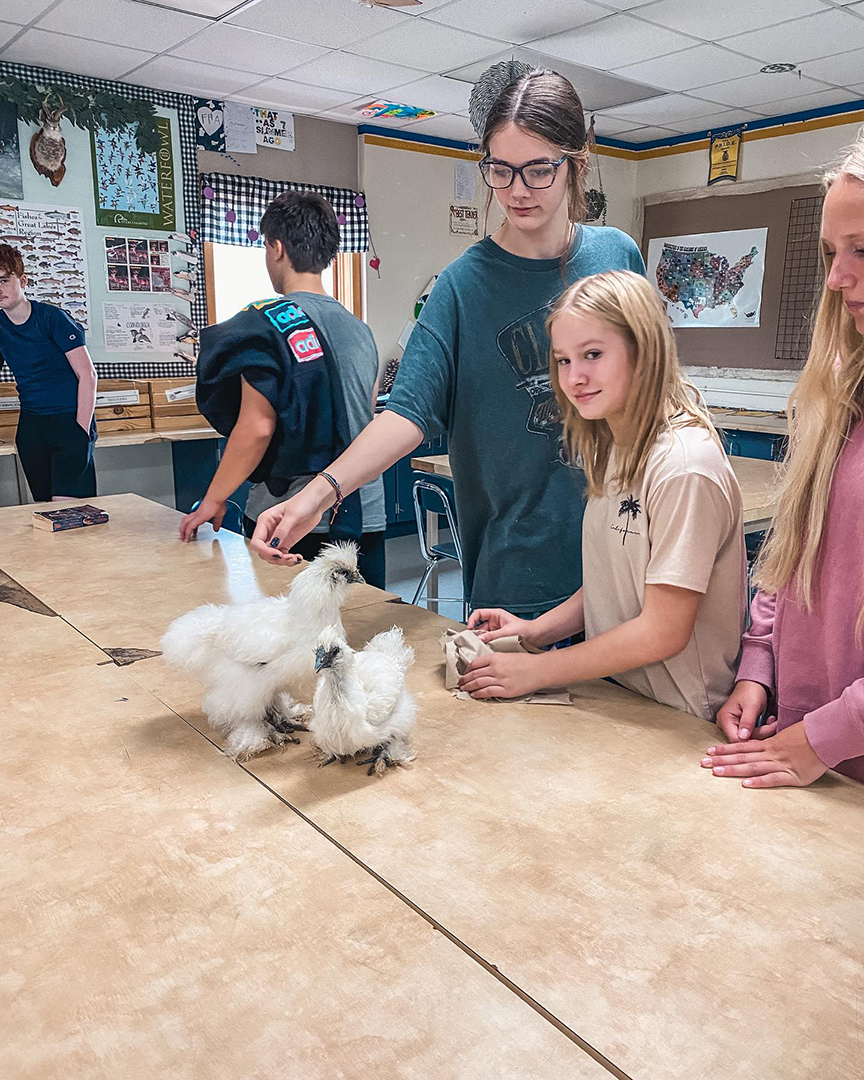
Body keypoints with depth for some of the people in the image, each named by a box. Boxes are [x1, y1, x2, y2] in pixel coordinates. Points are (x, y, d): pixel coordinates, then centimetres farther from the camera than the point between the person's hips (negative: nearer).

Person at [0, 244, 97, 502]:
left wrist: (82, 429, -14)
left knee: (66, 505, -16)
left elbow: (87, 375, -9)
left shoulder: (52, 317, -7)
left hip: (70, 419, -5)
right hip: (30, 425, 5)